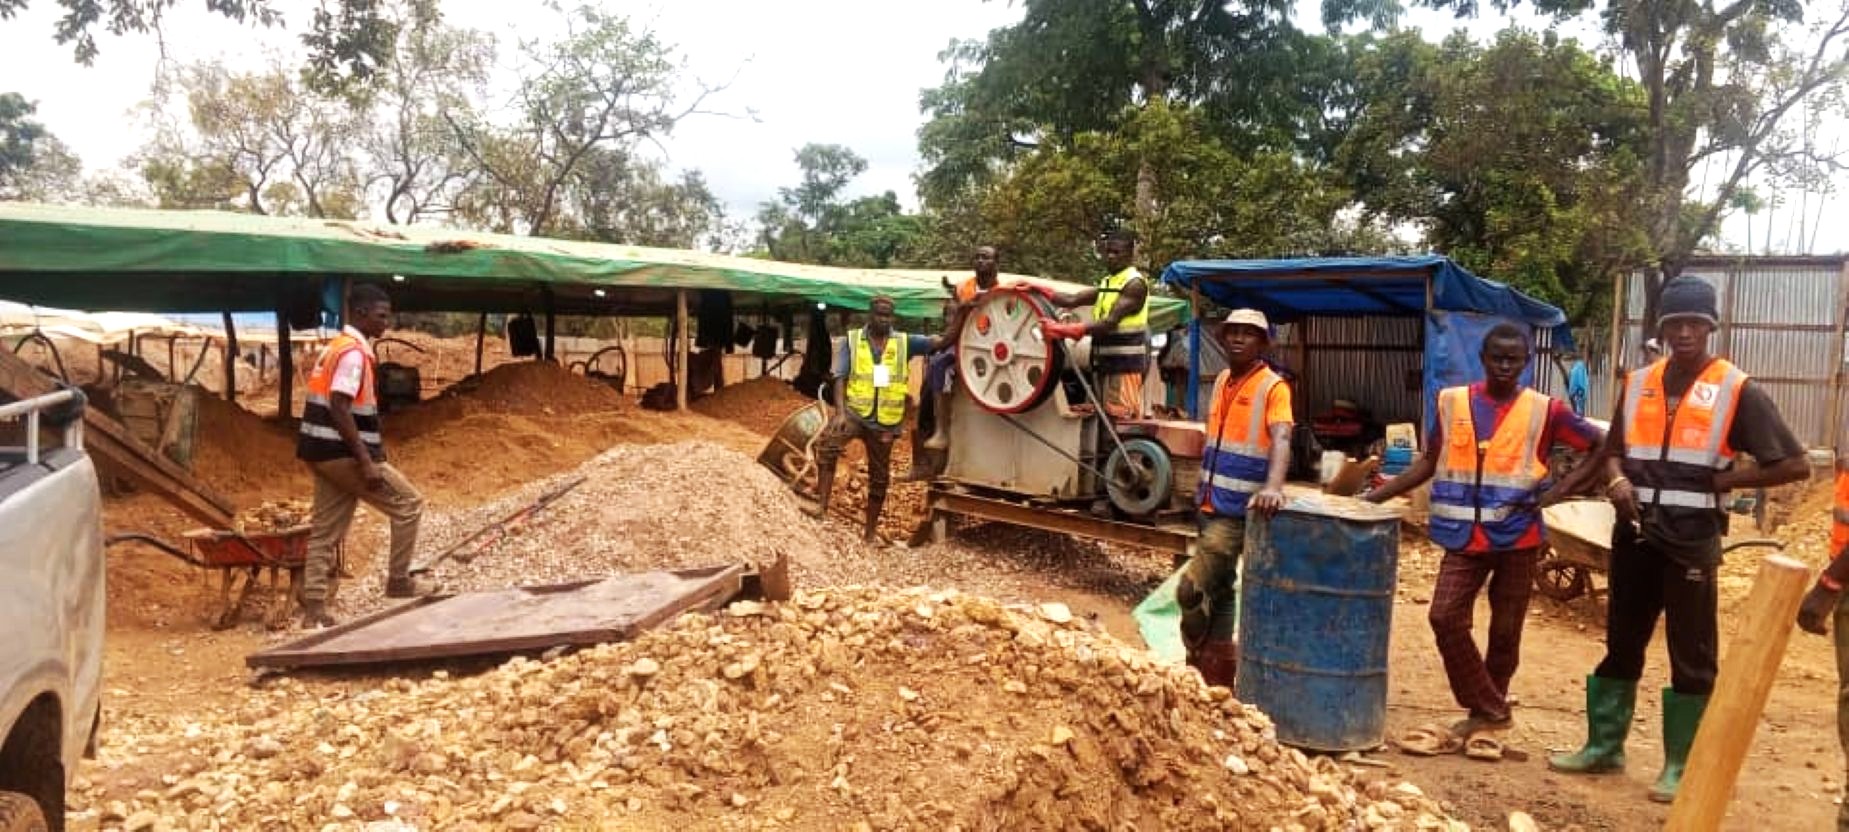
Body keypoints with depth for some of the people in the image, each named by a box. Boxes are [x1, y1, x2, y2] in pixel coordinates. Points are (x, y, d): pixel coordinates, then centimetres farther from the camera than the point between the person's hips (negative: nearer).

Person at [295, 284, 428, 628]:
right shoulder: (354, 352, -15)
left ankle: (314, 608, 12)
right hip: (342, 451, -10)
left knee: (326, 531, 10)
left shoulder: (337, 347, 17)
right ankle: (398, 580, 7)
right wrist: (366, 461, -23)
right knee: (408, 503, 0)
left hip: (323, 450, 10)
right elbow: (339, 409, -22)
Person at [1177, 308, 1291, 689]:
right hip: (1212, 504, 8)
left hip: (1239, 509, -8)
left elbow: (1281, 440, -26)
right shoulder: (1222, 380, 11)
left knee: (1192, 589, -12)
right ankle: (1218, 676, 24)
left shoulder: (1272, 387, -12)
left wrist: (1273, 487, -43)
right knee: (1218, 588, 14)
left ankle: (1202, 665, 6)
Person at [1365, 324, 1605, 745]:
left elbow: (1604, 446, 4)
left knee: (1505, 630, 7)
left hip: (1517, 537, -1)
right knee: (1445, 617, -9)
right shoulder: (1452, 402, 4)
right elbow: (1428, 463, 10)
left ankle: (1489, 707, 27)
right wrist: (1372, 498, 2)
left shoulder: (1545, 410, -2)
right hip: (1465, 536, 1)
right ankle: (1490, 710, 5)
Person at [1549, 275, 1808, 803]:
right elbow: (1613, 449, 17)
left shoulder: (1736, 390, -6)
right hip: (1635, 532, 5)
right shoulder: (1638, 383, 8)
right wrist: (1616, 479, -4)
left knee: (1691, 655, 4)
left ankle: (1681, 766, 15)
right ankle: (1603, 746, 23)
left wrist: (1722, 482, -9)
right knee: (1621, 642, 12)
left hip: (1692, 538, -4)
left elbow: (1794, 464, -5)